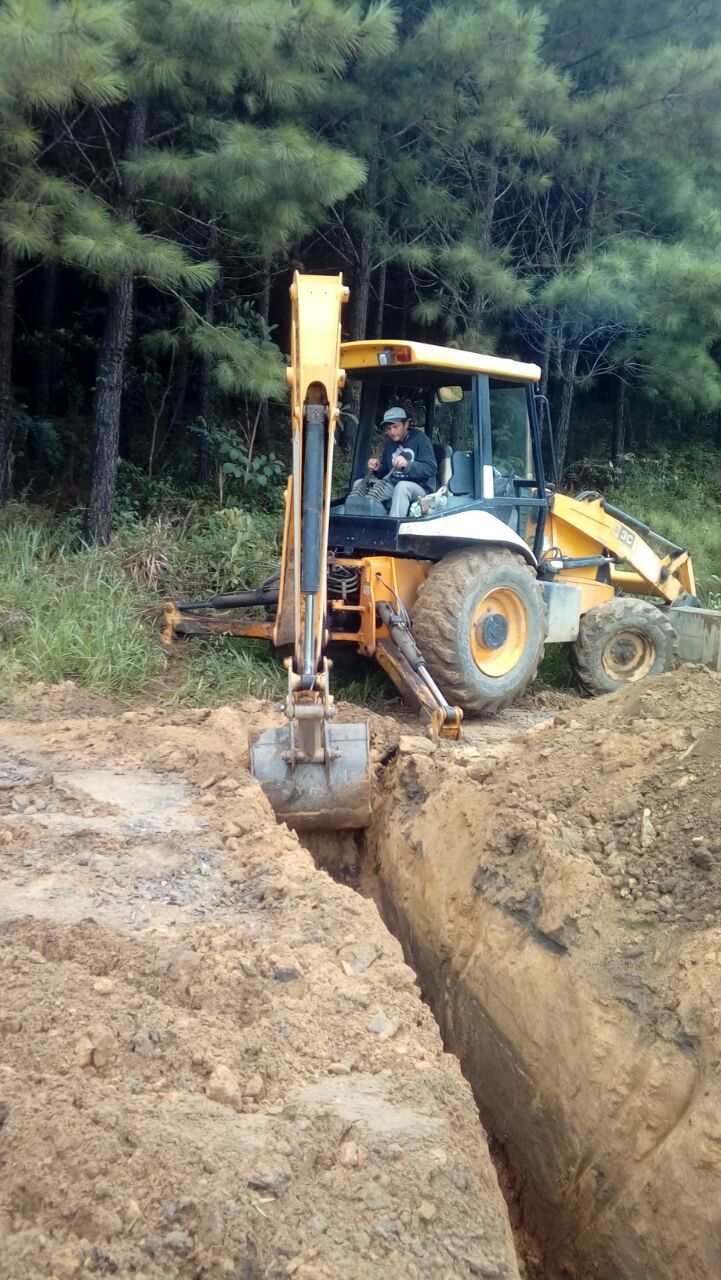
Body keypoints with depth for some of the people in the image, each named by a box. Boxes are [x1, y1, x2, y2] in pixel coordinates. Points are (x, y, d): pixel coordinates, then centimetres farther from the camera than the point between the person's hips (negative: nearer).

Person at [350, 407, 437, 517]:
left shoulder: (419, 439, -7)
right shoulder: (390, 442, 12)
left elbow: (431, 469, -17)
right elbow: (385, 471, 18)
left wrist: (407, 465, -32)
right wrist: (377, 468, -6)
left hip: (419, 488, -6)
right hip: (394, 485, 7)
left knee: (402, 486, -38)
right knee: (359, 484, -4)